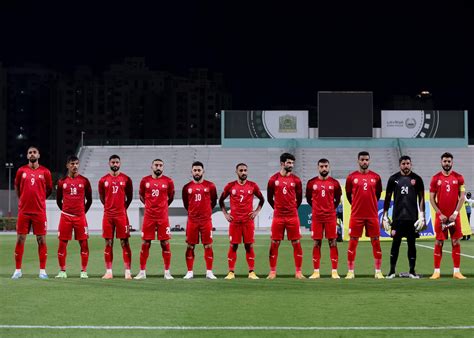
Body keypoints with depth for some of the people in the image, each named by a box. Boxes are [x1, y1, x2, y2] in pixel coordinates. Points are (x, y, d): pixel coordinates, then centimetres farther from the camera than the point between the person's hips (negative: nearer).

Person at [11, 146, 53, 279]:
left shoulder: (45, 172, 2)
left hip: (39, 211, -1)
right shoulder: (21, 170, 5)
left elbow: (49, 189, 13)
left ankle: (42, 270, 6)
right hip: (23, 211, 1)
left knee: (41, 240, 0)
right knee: (20, 239, 2)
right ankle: (18, 270, 9)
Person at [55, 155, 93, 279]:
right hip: (66, 216, 1)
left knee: (84, 243, -3)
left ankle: (84, 271, 4)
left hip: (80, 216, -1)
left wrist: (83, 211, 8)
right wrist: (64, 210, 10)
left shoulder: (84, 181, 4)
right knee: (62, 243, 0)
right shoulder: (62, 181, 6)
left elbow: (89, 199, 10)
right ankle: (62, 271, 10)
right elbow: (58, 200, 14)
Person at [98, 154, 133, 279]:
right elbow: (102, 197, 15)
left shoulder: (126, 179, 3)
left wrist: (123, 207, 7)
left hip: (122, 215, -1)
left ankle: (127, 272, -2)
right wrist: (109, 207, 11)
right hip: (108, 215, 1)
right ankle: (108, 272, 9)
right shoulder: (103, 180, 6)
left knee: (125, 243, -3)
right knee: (108, 243, 4)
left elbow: (129, 197, 10)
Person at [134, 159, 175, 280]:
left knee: (165, 243, 0)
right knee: (145, 244, 2)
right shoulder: (145, 180, 4)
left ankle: (167, 272, 7)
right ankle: (142, 272, 9)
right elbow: (141, 196, 18)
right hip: (149, 216, 1)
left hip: (163, 217, -1)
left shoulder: (168, 181, 1)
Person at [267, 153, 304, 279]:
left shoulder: (296, 180, 2)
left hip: (293, 216, 0)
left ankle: (298, 272, 6)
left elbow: (299, 198, 12)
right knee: (274, 244, 1)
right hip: (278, 217, 0)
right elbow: (269, 198, 11)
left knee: (296, 243, 0)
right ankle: (272, 271, 9)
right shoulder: (273, 179, 1)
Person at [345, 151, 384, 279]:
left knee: (376, 242, 2)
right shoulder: (351, 177, 2)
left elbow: (378, 194, 16)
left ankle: (378, 271, 9)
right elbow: (348, 194, 12)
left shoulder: (376, 177, 5)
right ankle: (350, 272, 6)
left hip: (372, 215, 1)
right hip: (356, 215, -1)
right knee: (352, 242, -1)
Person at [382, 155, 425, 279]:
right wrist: (385, 216, 5)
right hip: (397, 217, 0)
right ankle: (392, 271, 8)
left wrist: (421, 216, -2)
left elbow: (421, 198, 6)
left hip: (412, 217, 0)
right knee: (395, 243, 0)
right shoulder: (393, 179, 5)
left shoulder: (417, 179, 4)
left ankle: (412, 271, 12)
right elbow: (387, 198, 10)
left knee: (411, 243, 4)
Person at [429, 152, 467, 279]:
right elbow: (432, 198, 0)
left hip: (454, 216, 1)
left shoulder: (458, 178, 3)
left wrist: (455, 213, -10)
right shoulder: (435, 178, 1)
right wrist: (440, 214, -9)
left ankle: (456, 271, 7)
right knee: (438, 243, 1)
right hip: (440, 216, -1)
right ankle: (437, 271, 6)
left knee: (456, 242, 2)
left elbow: (461, 197, 0)